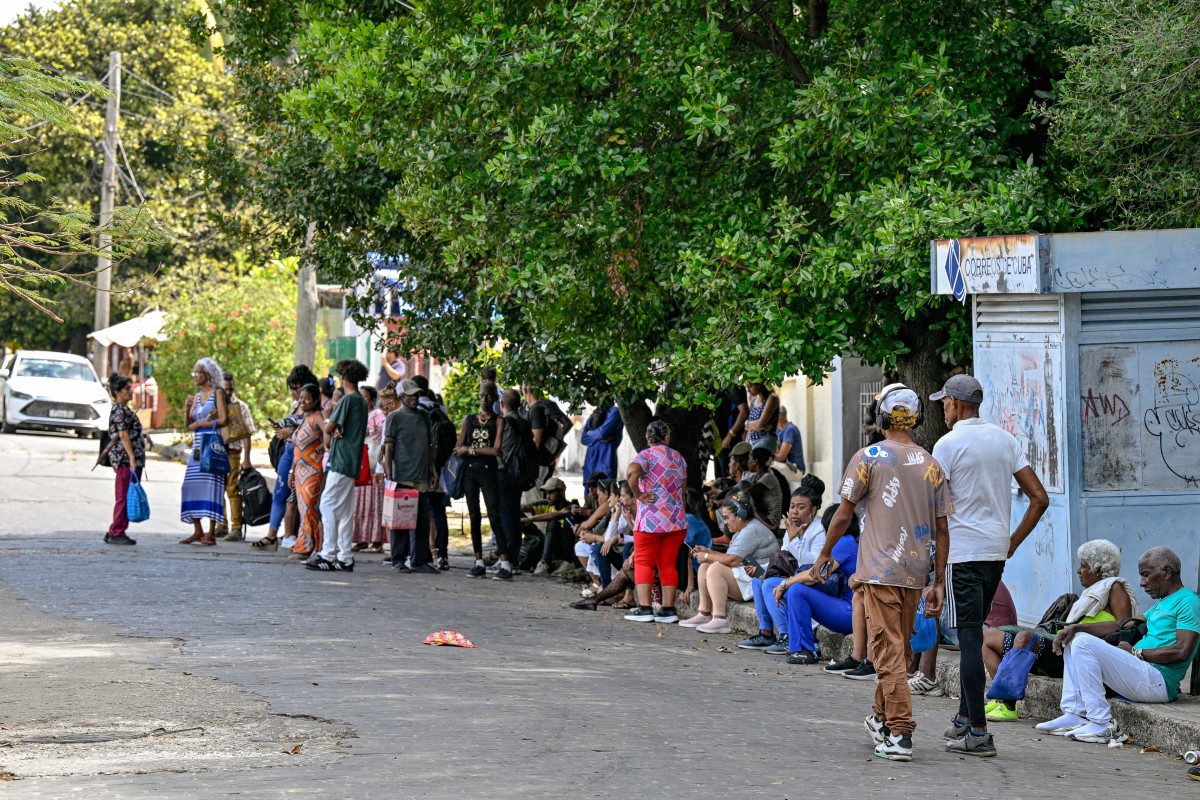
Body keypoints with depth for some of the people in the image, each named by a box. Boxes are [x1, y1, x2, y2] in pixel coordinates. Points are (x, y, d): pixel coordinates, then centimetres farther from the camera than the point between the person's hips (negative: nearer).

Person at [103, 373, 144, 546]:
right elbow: (123, 435, -18)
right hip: (125, 458, -10)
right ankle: (117, 533, -3)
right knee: (124, 496, -7)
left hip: (128, 460, 10)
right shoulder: (120, 410, -11)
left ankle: (115, 532, 15)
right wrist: (132, 457, -22)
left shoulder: (123, 409, 19)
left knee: (125, 497, 11)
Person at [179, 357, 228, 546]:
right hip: (197, 445, 7)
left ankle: (211, 533, -10)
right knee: (193, 486, 2)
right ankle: (197, 531, 7)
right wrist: (187, 408, -1)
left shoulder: (218, 393, -2)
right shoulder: (197, 396, 17)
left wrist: (199, 424, -6)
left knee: (211, 485, -9)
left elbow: (223, 420, -11)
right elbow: (189, 424, 16)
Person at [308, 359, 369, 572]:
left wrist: (330, 425, 9)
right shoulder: (361, 401, 18)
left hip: (341, 461, -9)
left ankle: (328, 555, -15)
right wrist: (337, 429, -4)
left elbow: (328, 427, -12)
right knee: (345, 510, 10)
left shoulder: (348, 399, -11)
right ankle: (345, 558, 10)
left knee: (328, 505, -10)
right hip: (353, 462, 9)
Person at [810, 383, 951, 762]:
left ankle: (900, 734, -13)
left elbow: (844, 514, -3)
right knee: (899, 649, 18)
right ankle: (882, 718, 33)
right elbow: (941, 530, 7)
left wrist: (825, 553, 12)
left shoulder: (869, 457, -5)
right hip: (916, 573, 5)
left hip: (880, 570, -5)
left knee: (889, 652, -6)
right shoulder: (931, 465, 7)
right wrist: (939, 582, 11)